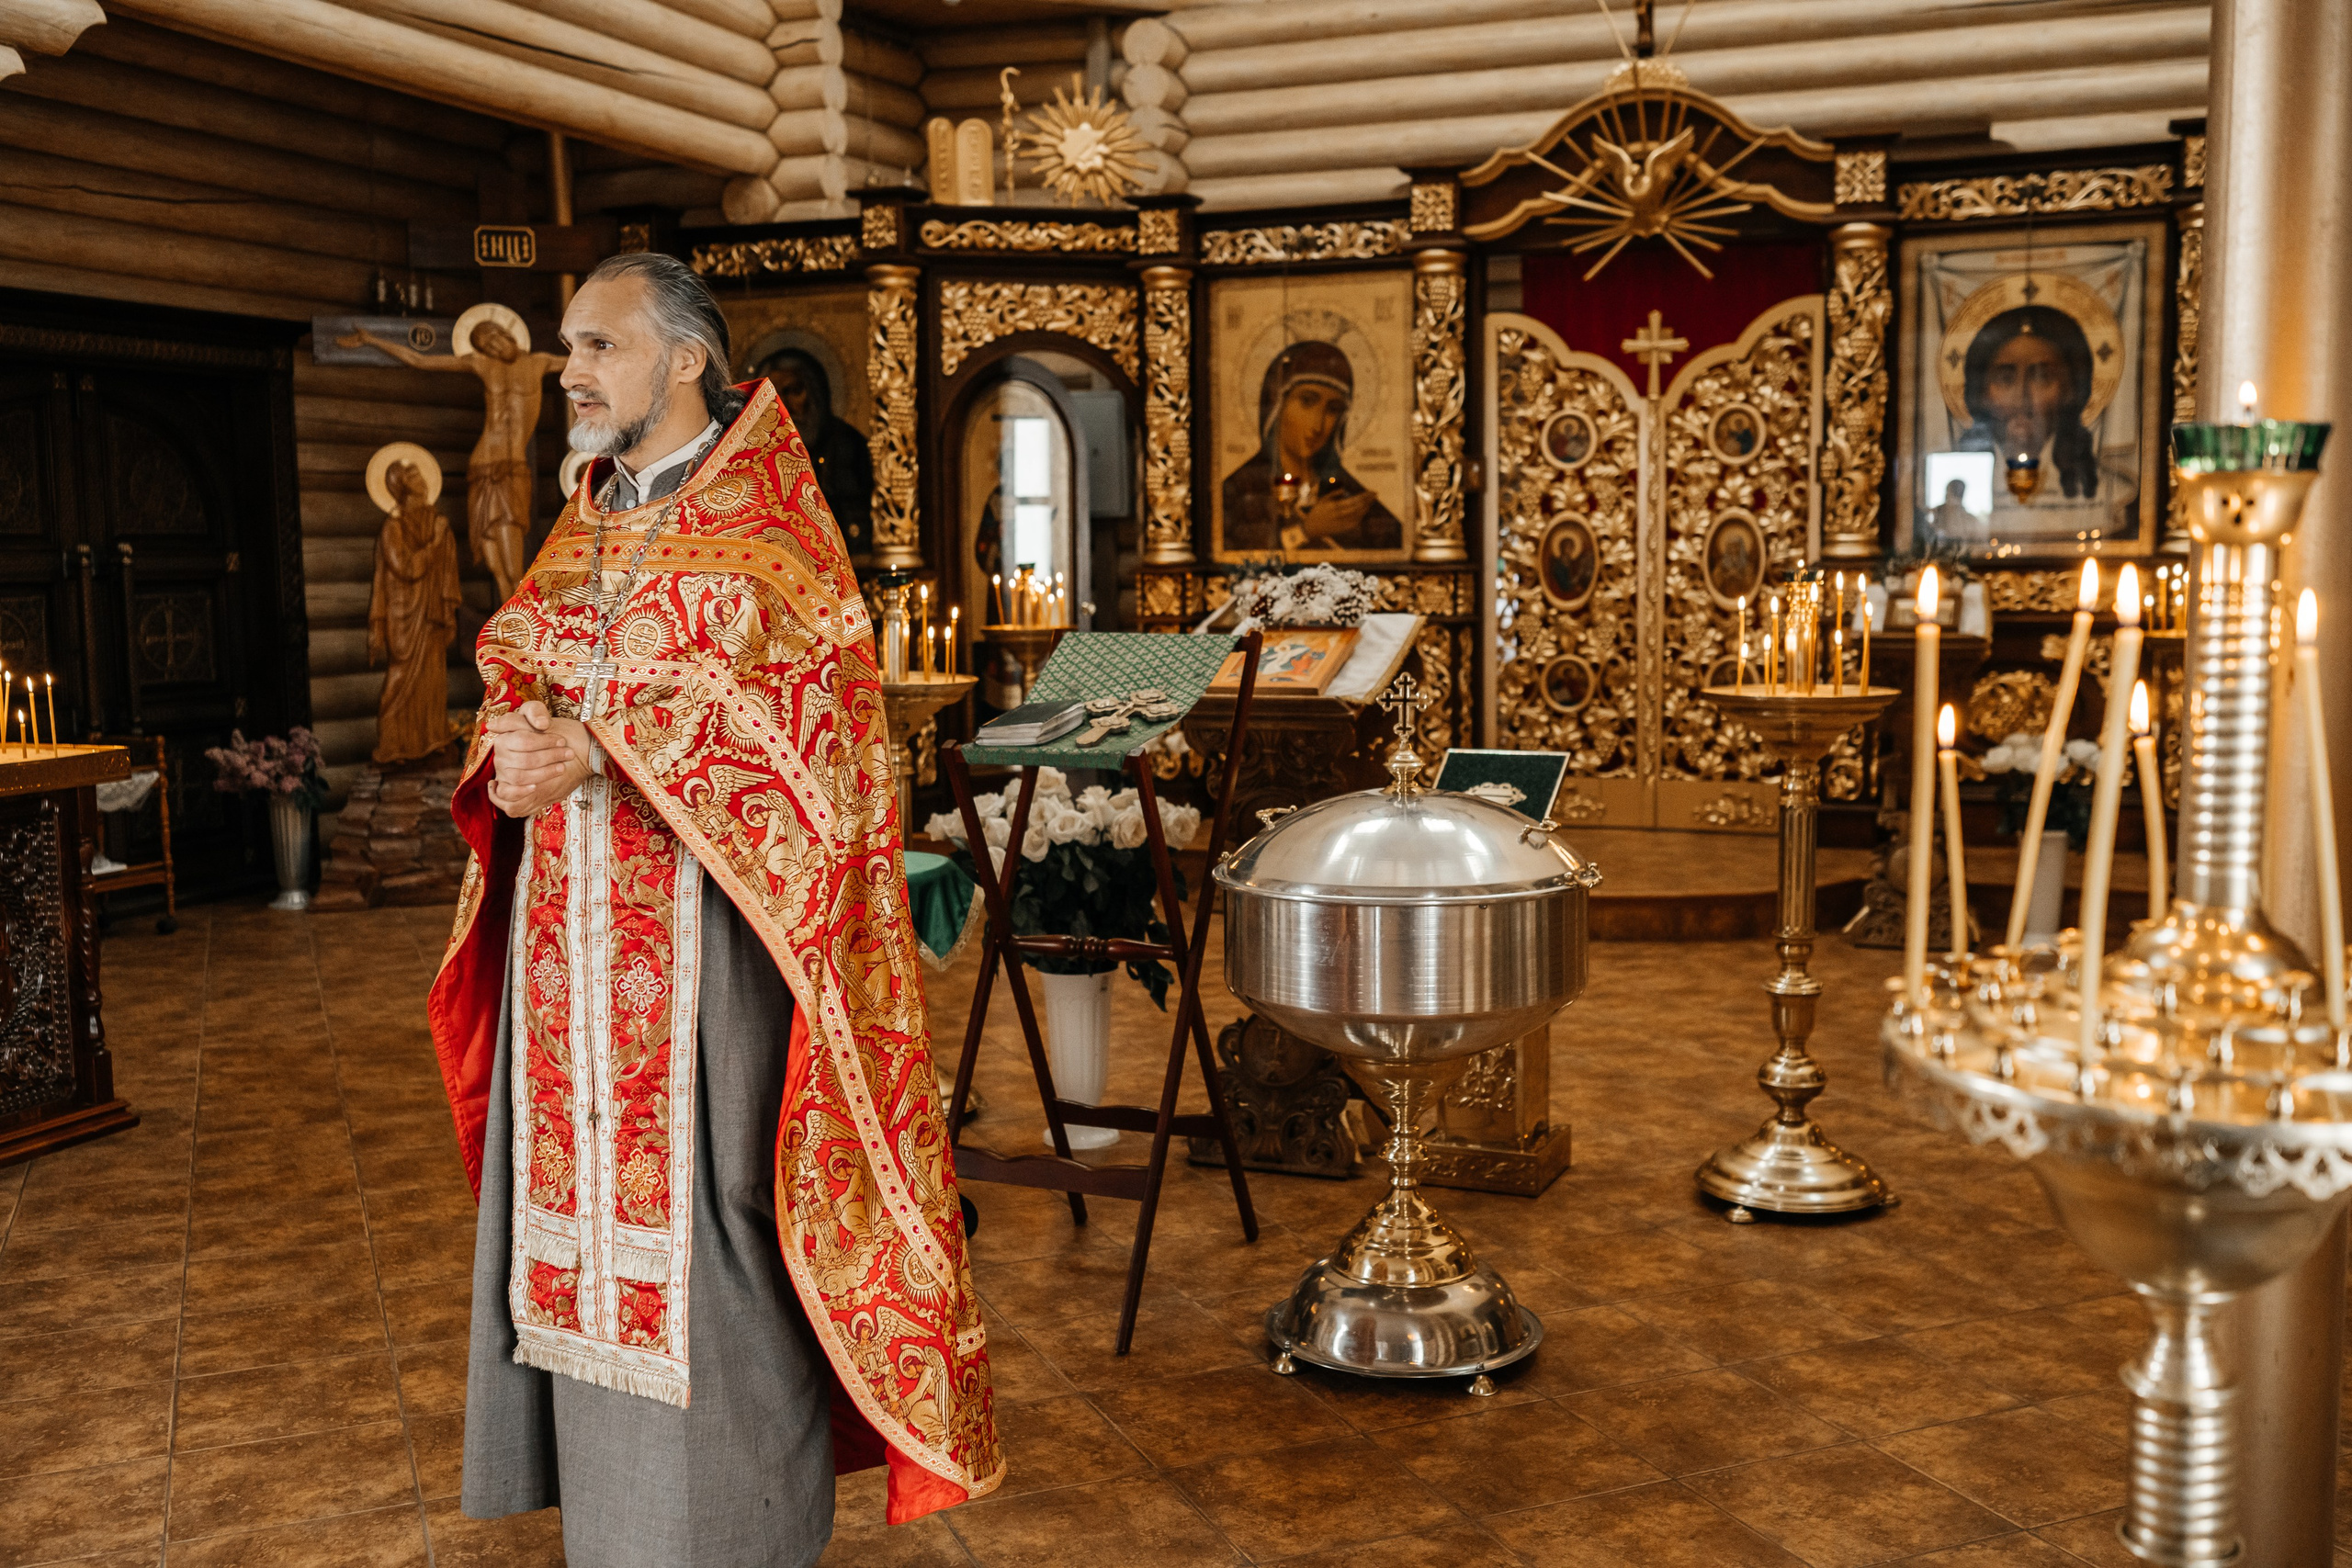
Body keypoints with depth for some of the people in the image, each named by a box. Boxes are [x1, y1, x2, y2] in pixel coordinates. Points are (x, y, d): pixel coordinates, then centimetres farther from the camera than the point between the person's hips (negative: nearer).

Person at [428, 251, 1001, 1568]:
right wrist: (521, 741, -8)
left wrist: (601, 749, -21)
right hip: (572, 921, 7)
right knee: (586, 1168, 10)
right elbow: (515, 669, 16)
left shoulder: (763, 518, -5)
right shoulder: (586, 527, 16)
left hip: (701, 916, -7)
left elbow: (792, 692, -15)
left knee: (705, 1186, -3)